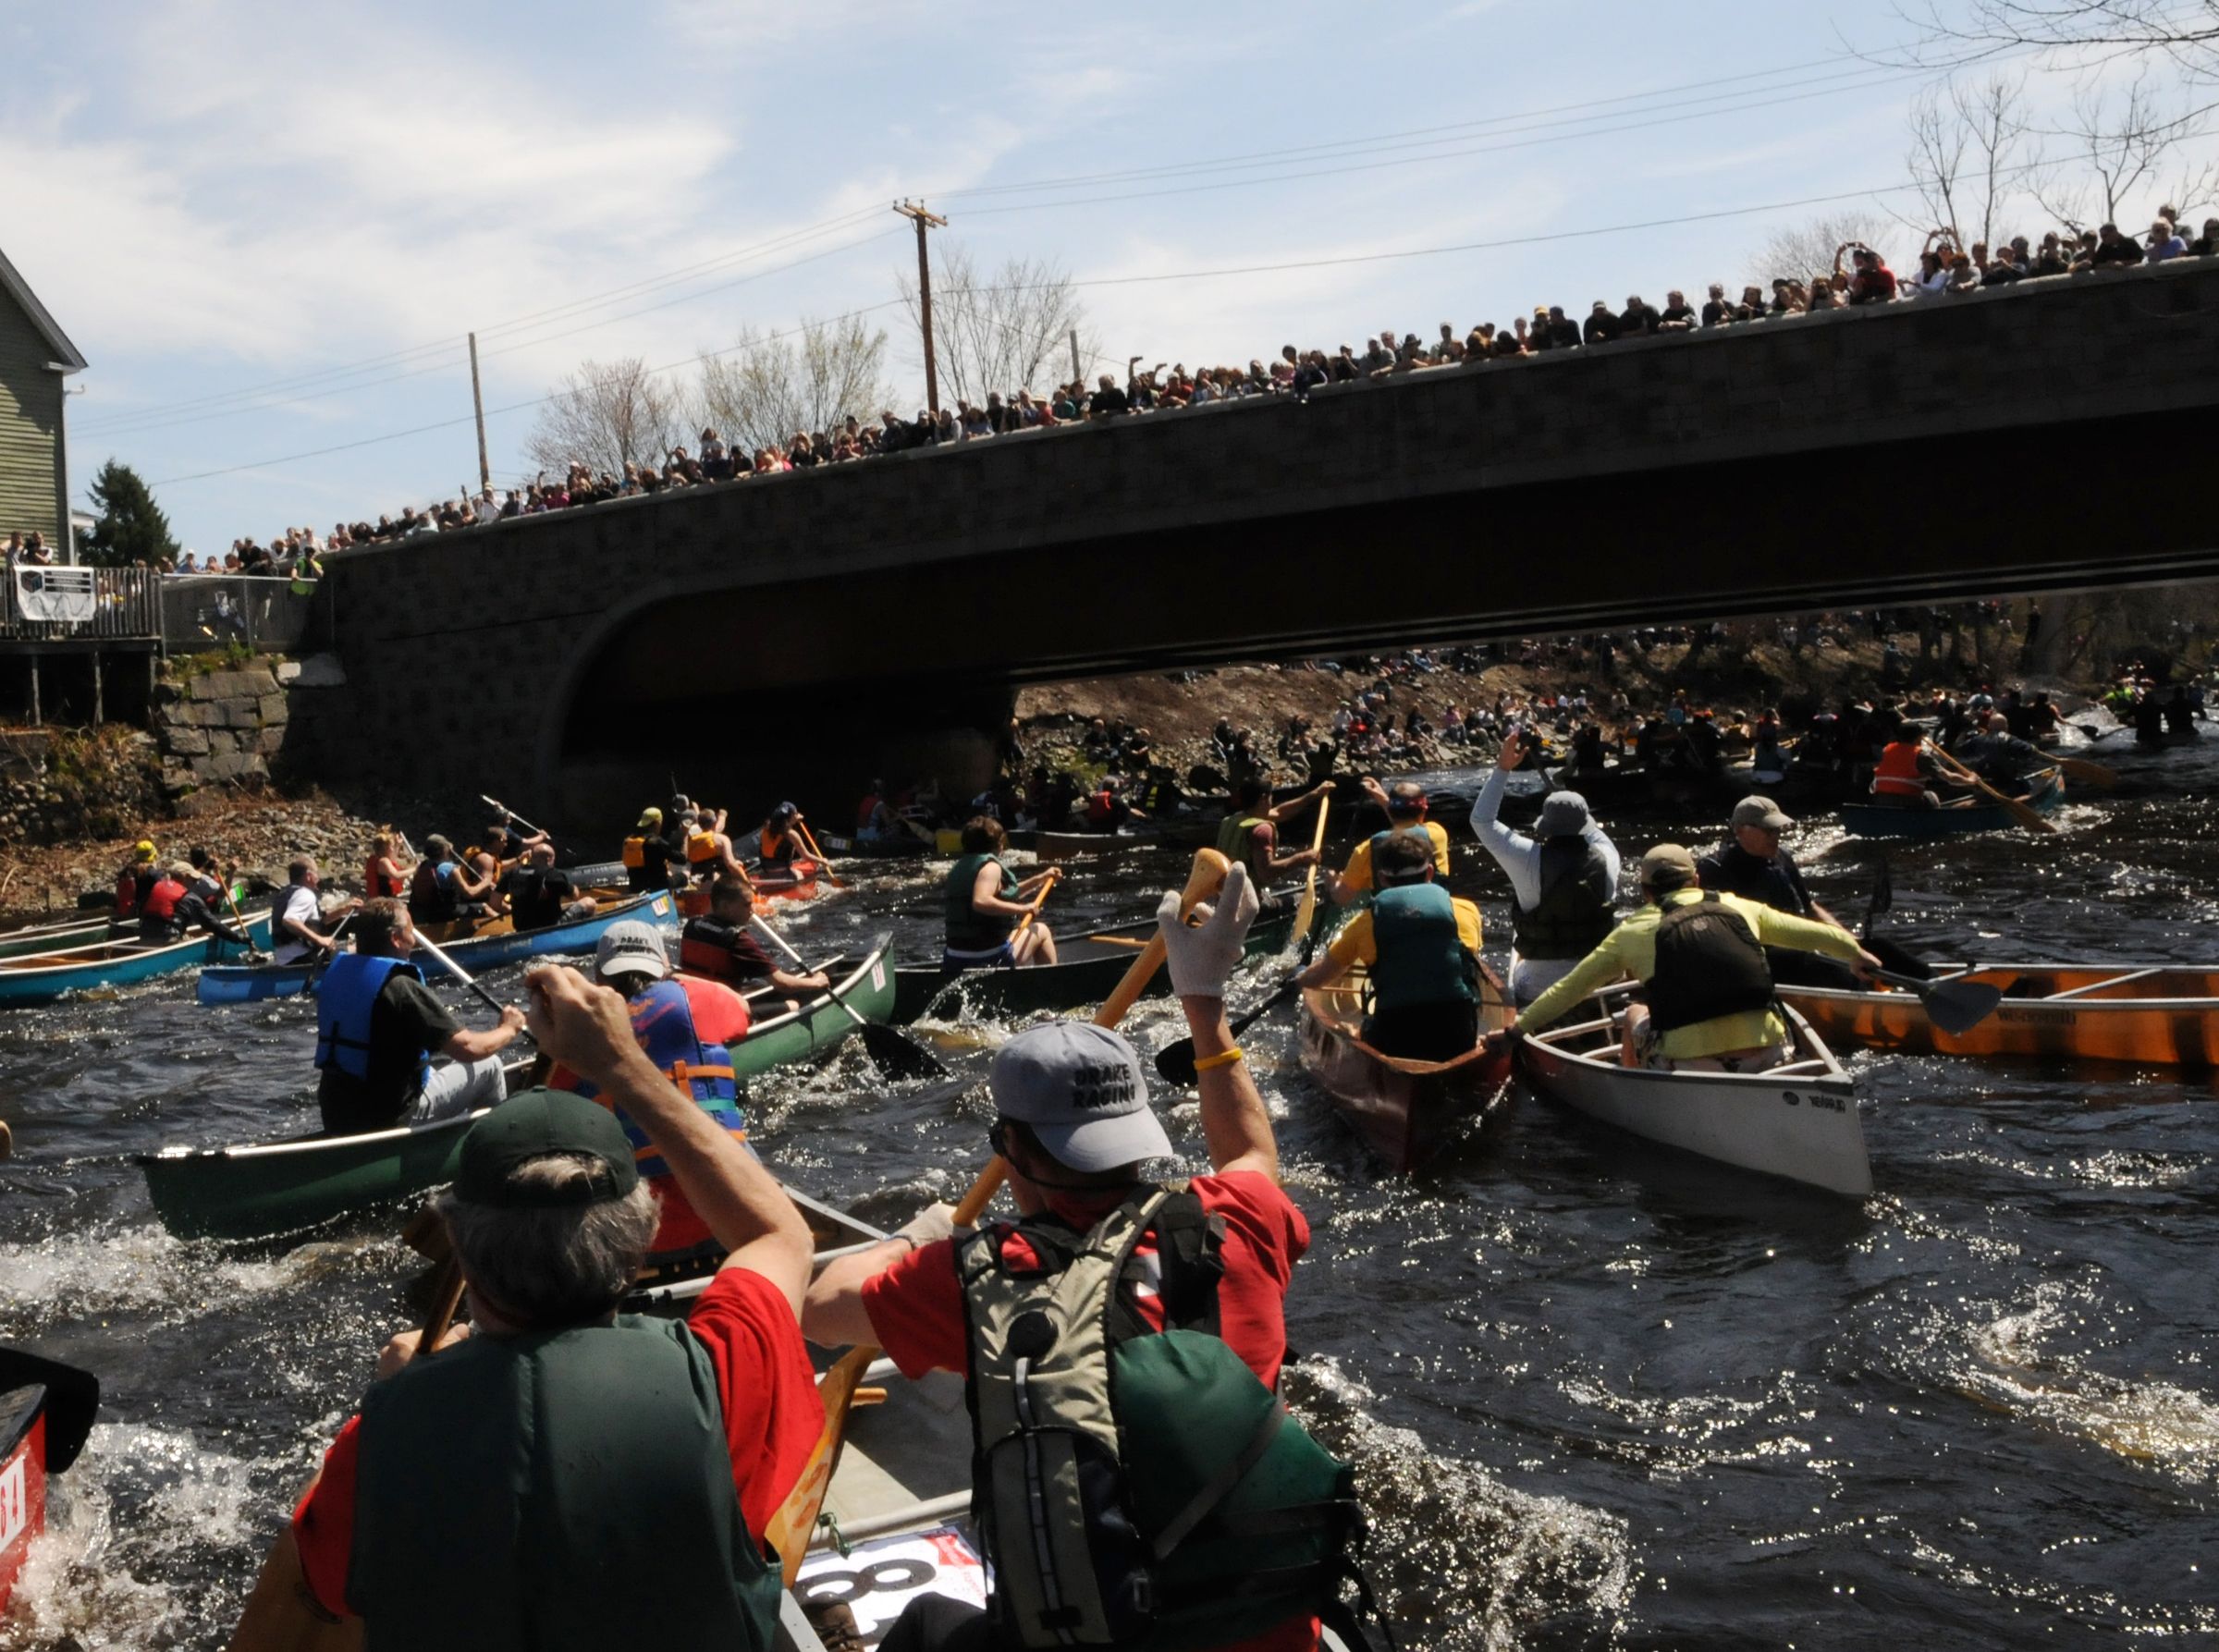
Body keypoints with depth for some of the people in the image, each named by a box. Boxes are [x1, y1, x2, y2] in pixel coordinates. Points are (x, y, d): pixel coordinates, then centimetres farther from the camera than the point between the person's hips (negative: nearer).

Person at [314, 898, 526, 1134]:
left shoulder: (335, 973, 0)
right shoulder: (403, 988, -22)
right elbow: (469, 1048, -22)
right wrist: (509, 1029, -3)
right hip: (389, 1119, -8)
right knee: (489, 1065, 8)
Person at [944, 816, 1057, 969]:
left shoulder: (959, 867, 15)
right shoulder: (990, 866, -13)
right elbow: (980, 902, -33)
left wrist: (1039, 879, 27)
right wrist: (1021, 909, -27)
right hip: (992, 959, -8)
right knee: (1041, 931, 14)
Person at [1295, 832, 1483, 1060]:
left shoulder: (1365, 923, 2)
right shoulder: (1466, 911, 3)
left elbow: (1319, 977, 14)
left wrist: (1298, 978, 39)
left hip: (1394, 1045, -1)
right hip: (1459, 1043, 1)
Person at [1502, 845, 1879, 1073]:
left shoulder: (1633, 933, 6)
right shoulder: (1740, 909, 14)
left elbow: (1569, 989, 11)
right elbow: (1808, 932, 27)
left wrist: (1518, 1028, 21)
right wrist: (1856, 953, 46)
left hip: (1690, 1067, -3)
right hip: (1768, 1060, 3)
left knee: (1635, 1015, 22)